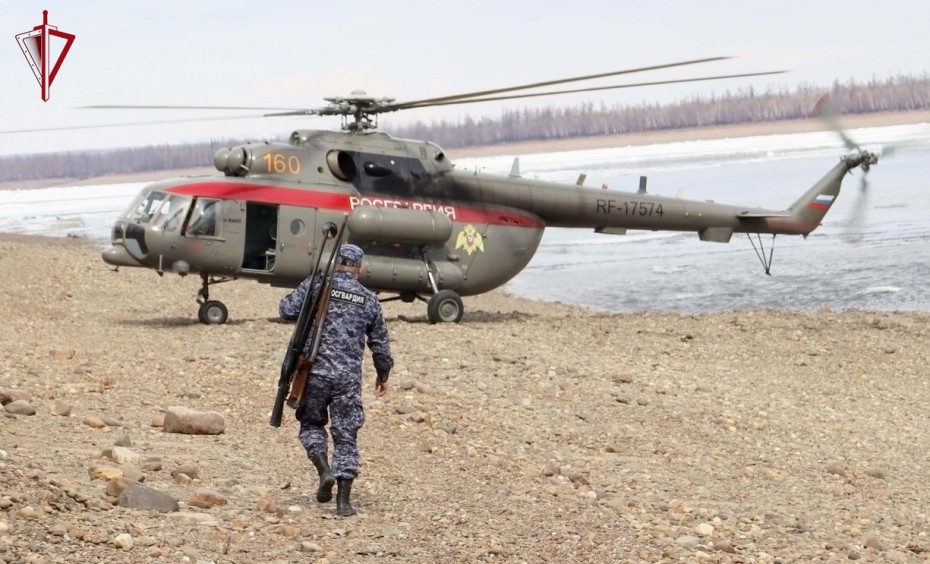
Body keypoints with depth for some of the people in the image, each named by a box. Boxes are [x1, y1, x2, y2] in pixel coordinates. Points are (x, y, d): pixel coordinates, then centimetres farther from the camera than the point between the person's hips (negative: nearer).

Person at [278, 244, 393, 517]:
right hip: (349, 377, 1)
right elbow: (380, 343, 13)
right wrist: (383, 375, 28)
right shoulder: (369, 299, 6)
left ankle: (324, 471, -5)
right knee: (346, 436, 5)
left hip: (315, 371, -1)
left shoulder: (316, 284, -2)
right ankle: (344, 500, 1)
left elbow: (288, 310, -5)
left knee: (311, 424, 18)